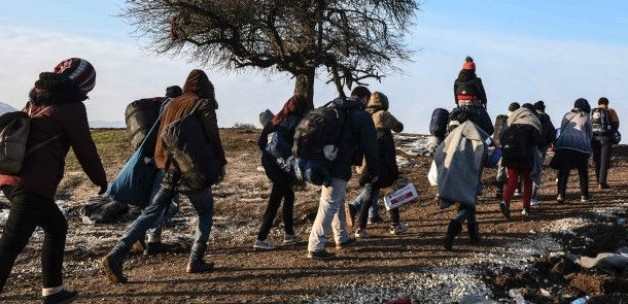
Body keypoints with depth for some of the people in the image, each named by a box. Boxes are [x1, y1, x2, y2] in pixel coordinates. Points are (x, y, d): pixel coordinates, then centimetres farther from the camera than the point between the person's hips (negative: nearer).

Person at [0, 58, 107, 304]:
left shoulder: (35, 102, 17)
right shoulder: (71, 107, -5)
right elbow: (85, 149, 0)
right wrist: (101, 180, 14)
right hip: (34, 186, -8)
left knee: (57, 226, 23)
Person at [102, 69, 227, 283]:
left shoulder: (172, 104, 12)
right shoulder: (204, 105, -3)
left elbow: (161, 135, 16)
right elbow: (213, 137, -6)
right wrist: (220, 165, 2)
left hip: (168, 169, 5)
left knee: (151, 214, 4)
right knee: (205, 213, 16)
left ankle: (116, 256, -7)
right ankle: (195, 262, 11)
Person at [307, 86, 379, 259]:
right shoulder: (362, 116, -4)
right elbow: (370, 146, -5)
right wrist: (372, 171, 5)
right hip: (340, 167, -8)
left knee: (338, 201, 23)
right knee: (329, 206, -8)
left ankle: (342, 238, 35)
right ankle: (315, 248, -9)